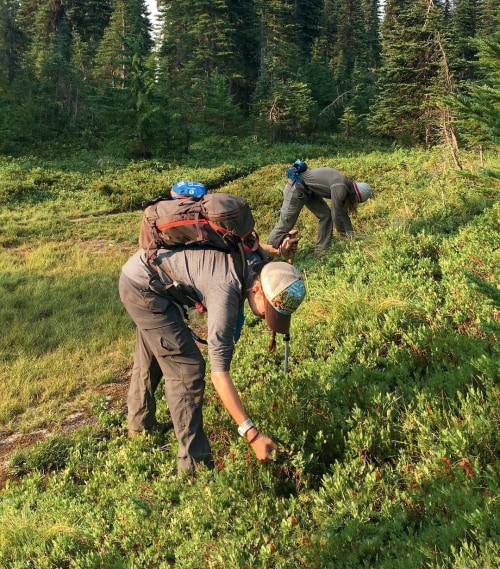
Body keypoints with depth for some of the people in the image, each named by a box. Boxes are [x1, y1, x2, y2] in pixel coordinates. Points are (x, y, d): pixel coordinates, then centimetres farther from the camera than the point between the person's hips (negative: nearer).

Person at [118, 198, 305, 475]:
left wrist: (277, 251, -3)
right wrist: (252, 434, -32)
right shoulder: (226, 293, -33)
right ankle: (194, 467, -2)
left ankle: (139, 426, 47)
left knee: (149, 359, 25)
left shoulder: (256, 256, -11)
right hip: (143, 287, -9)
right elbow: (219, 373, -31)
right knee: (187, 368, -10)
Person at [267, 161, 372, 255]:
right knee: (285, 223, -3)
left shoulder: (346, 184, 5)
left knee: (325, 214, 4)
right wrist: (343, 234, -5)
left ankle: (321, 250, 10)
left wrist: (350, 232, 13)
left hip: (308, 190, 10)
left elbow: (342, 211, 13)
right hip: (296, 188, -10)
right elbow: (336, 214, -18)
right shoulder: (339, 188, -24)